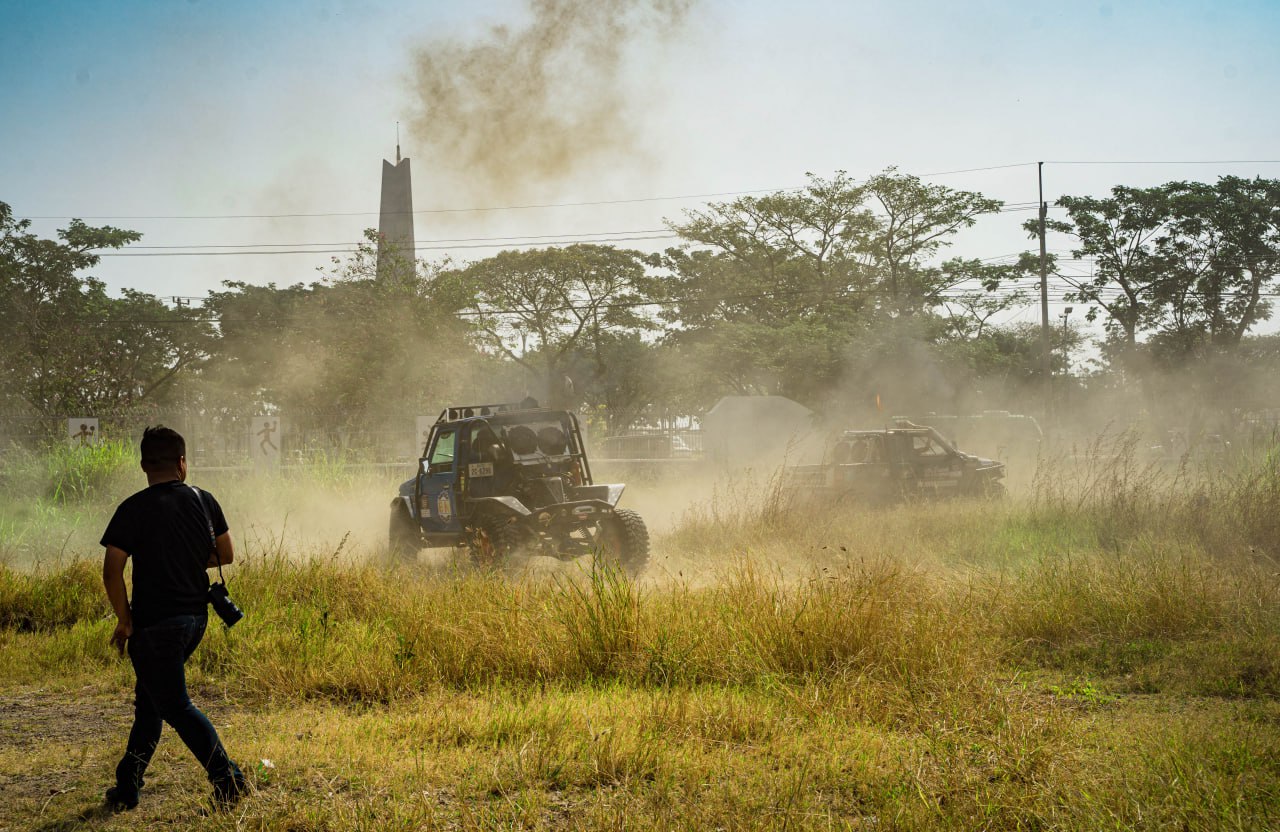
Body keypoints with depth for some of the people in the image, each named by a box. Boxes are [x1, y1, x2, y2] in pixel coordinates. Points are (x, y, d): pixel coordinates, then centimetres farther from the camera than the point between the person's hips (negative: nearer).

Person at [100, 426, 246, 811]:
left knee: (175, 705, 3)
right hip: (196, 617, 6)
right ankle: (126, 787, 23)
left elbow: (112, 570, -15)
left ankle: (227, 777, -5)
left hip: (154, 623, -6)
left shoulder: (134, 509, -11)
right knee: (149, 699, 17)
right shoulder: (204, 501, 3)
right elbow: (225, 554, 12)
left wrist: (125, 620, -3)